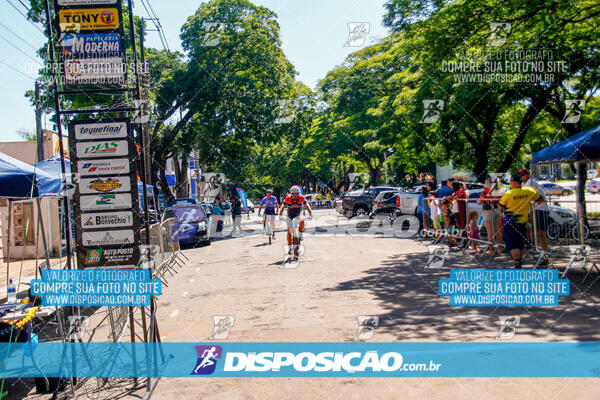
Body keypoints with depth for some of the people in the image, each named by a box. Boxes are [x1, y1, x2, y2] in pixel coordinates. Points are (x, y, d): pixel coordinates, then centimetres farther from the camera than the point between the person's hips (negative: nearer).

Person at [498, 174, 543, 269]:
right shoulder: (528, 191, -2)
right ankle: (519, 262, 29)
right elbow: (540, 199, 12)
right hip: (523, 222, 5)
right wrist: (532, 204, 29)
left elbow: (500, 207, -5)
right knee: (520, 245, 18)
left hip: (510, 223, -5)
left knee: (512, 245, -3)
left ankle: (517, 265, -12)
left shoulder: (508, 194, -14)